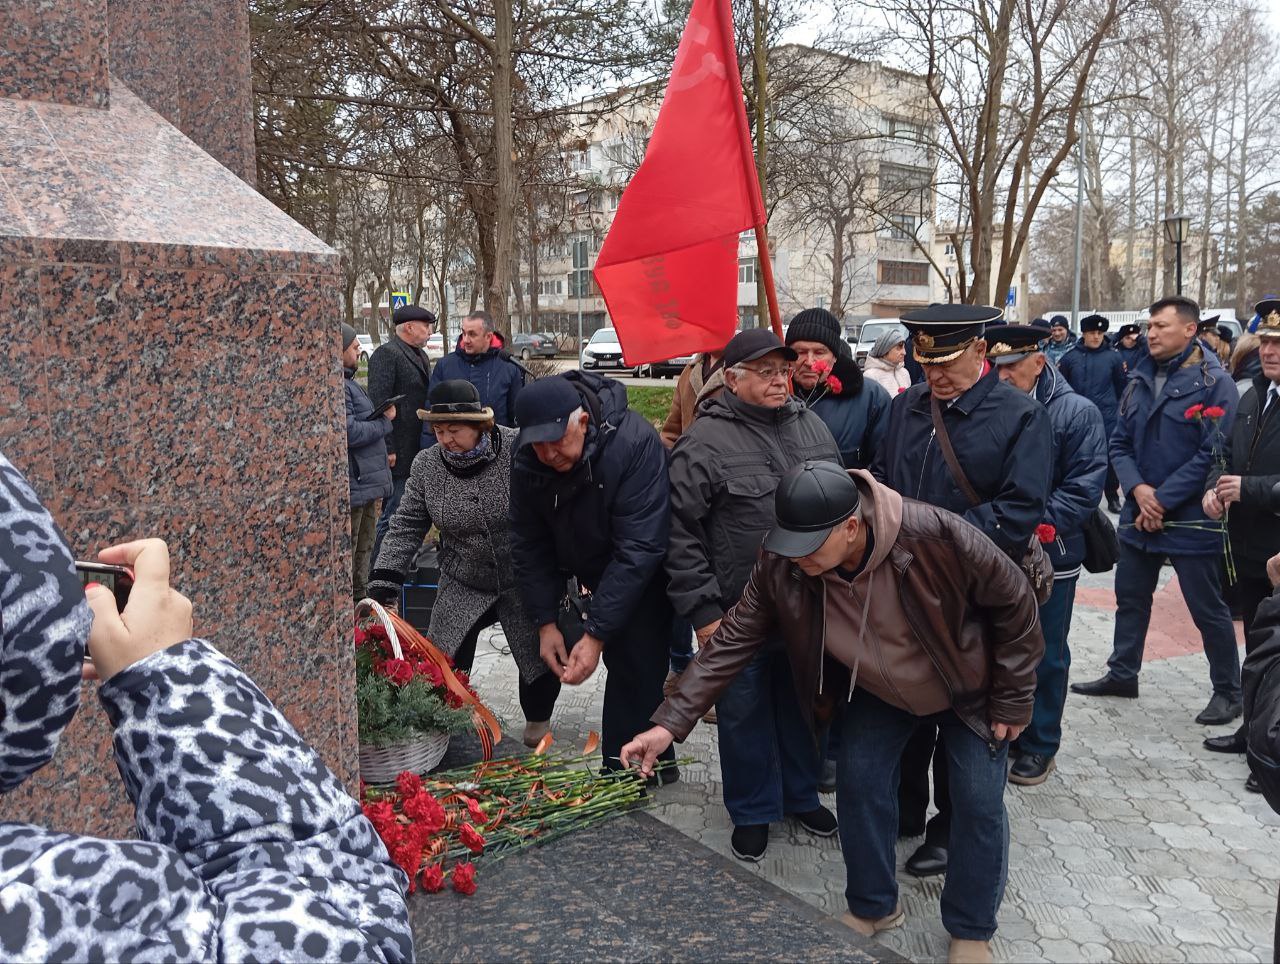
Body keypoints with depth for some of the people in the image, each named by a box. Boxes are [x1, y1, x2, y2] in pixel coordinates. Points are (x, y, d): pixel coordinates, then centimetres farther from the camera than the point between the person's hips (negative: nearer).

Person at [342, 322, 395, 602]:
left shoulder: (347, 381, 18)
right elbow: (350, 433, -24)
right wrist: (385, 422, -10)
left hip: (366, 484, 11)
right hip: (352, 486, -11)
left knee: (362, 550, 21)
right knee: (346, 553, -3)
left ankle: (360, 601, 33)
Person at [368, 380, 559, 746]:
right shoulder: (426, 464, -7)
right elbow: (406, 527, -2)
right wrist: (384, 584, -10)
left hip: (524, 583, -2)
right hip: (462, 586, 3)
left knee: (544, 658, 0)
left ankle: (538, 720, 29)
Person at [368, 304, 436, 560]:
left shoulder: (421, 355, 18)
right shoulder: (386, 354, -11)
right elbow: (379, 402, -17)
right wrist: (388, 449, -21)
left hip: (420, 451, 9)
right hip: (399, 452, -9)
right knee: (393, 515, -5)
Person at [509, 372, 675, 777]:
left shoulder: (634, 443, -33)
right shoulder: (527, 458, -16)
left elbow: (639, 547, -34)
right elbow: (529, 544, -6)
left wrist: (597, 633, -35)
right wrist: (545, 621, -13)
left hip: (644, 576, -5)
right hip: (592, 573, 5)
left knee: (635, 671, -9)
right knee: (625, 668, 11)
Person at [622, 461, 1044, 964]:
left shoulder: (934, 535, -40)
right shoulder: (781, 566, -29)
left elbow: (1015, 601, -24)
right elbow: (732, 640, -20)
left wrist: (1011, 701, -15)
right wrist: (671, 722, -28)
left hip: (966, 689, -3)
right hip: (877, 692, 3)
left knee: (979, 802, -1)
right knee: (859, 786, 4)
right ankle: (872, 907, 30)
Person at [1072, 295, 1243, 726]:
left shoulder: (1214, 383, -12)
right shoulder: (1139, 378, 7)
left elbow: (1212, 455, -17)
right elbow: (1120, 443, 7)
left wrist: (1162, 500, -17)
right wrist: (1138, 489, -10)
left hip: (1191, 519, -6)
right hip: (1139, 513, 6)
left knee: (1208, 608, 5)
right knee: (1130, 597, 17)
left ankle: (1228, 691, 20)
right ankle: (1122, 674, 33)